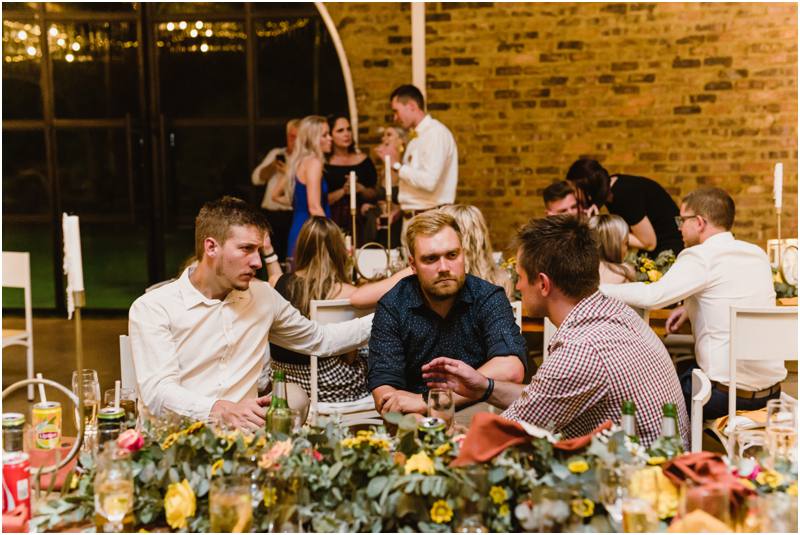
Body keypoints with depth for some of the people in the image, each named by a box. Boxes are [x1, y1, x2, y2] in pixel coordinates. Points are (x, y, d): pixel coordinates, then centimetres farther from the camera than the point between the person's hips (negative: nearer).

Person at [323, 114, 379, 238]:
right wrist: (343, 191, -15)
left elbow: (373, 194, 12)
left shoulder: (362, 160, 10)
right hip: (333, 221, -3)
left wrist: (361, 189, -6)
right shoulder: (323, 165, -2)